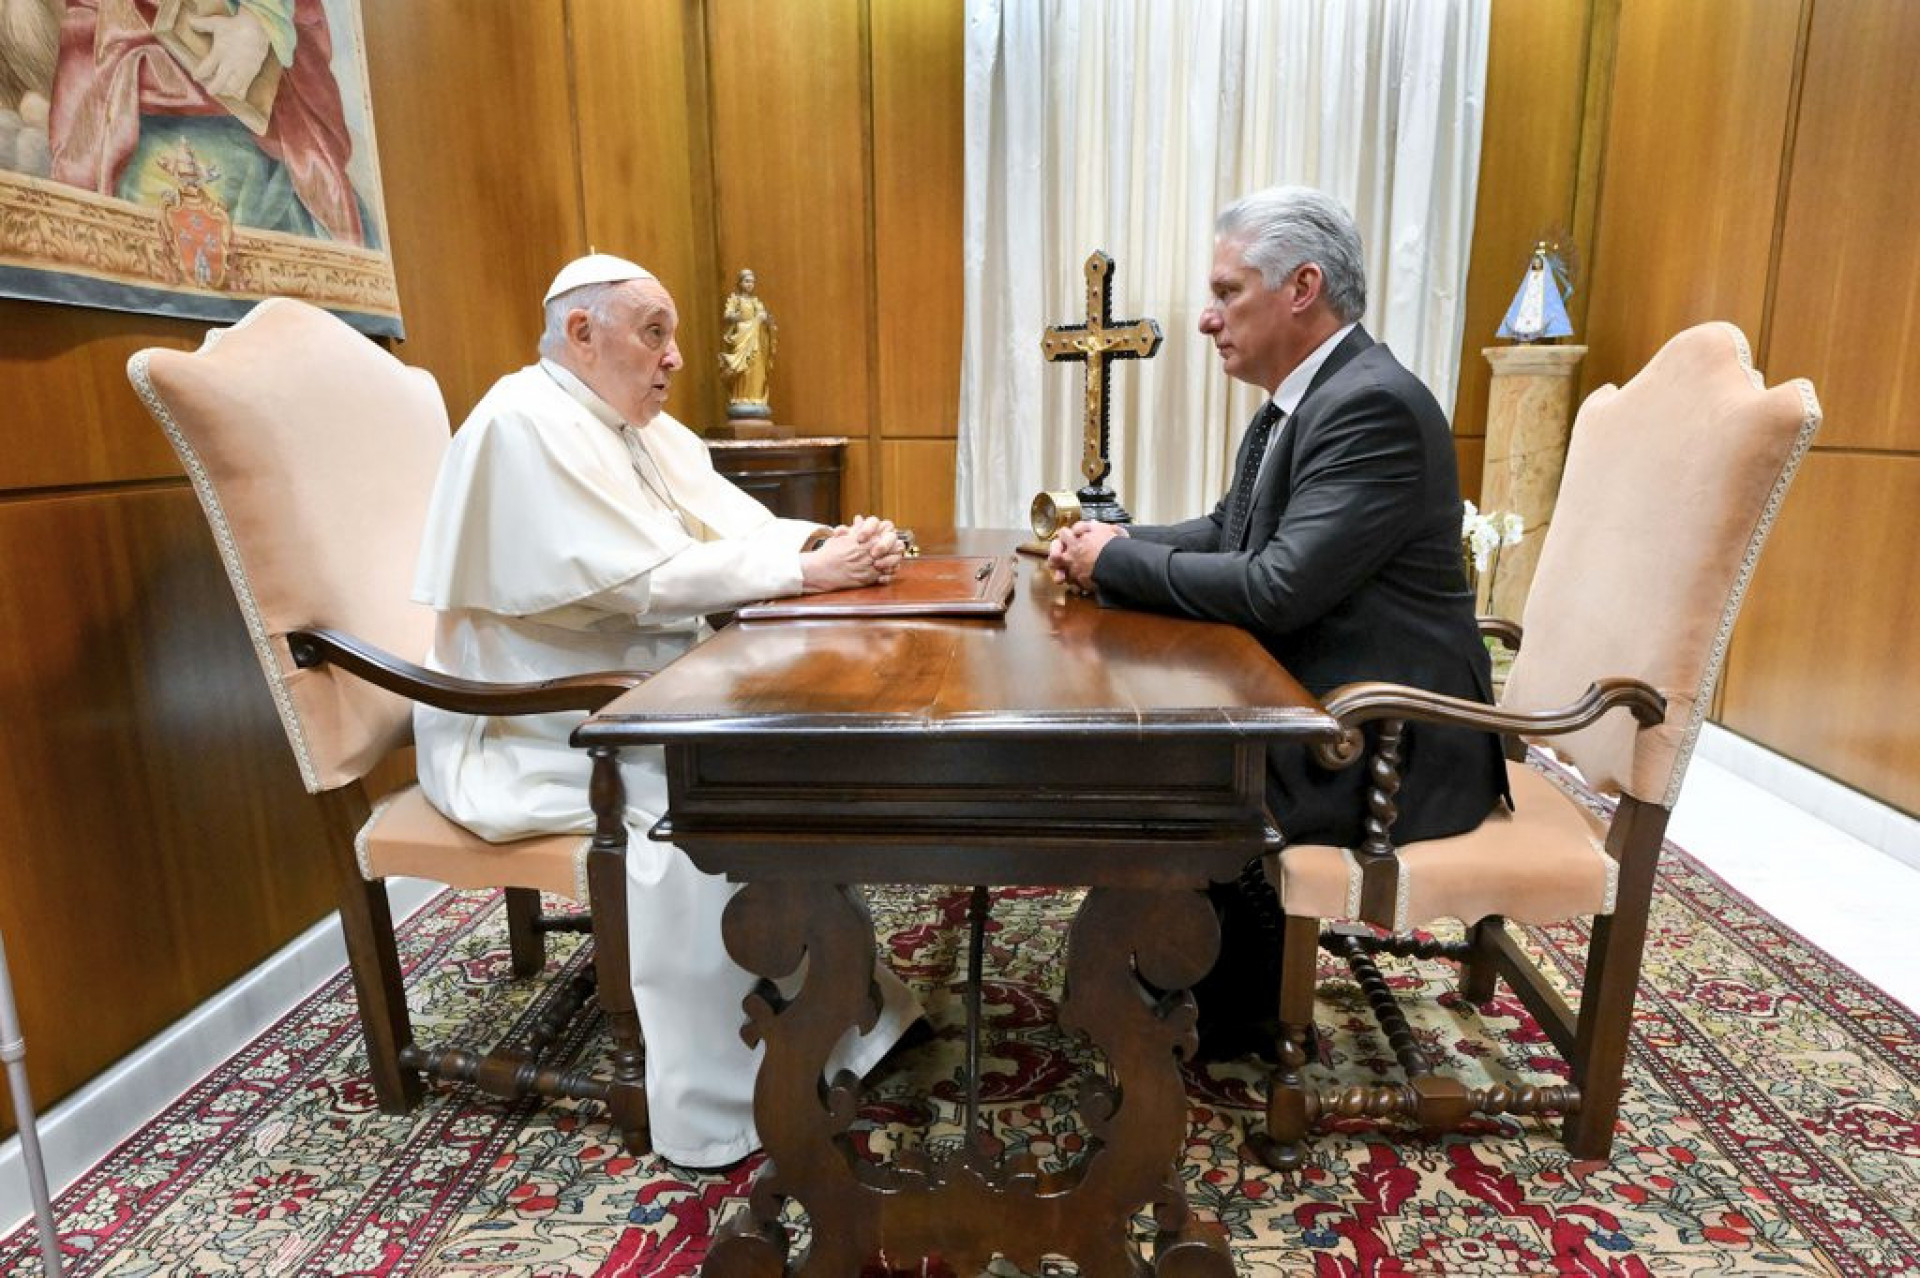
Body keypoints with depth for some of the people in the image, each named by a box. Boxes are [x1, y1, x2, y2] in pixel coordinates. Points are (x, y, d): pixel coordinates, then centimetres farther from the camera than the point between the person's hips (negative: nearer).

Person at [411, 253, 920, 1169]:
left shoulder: (643, 428, 12)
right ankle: (723, 1107, -14)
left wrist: (832, 541, -12)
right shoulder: (526, 423, -17)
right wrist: (806, 568, -24)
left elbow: (739, 525, 7)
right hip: (530, 732, -9)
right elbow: (641, 579, -27)